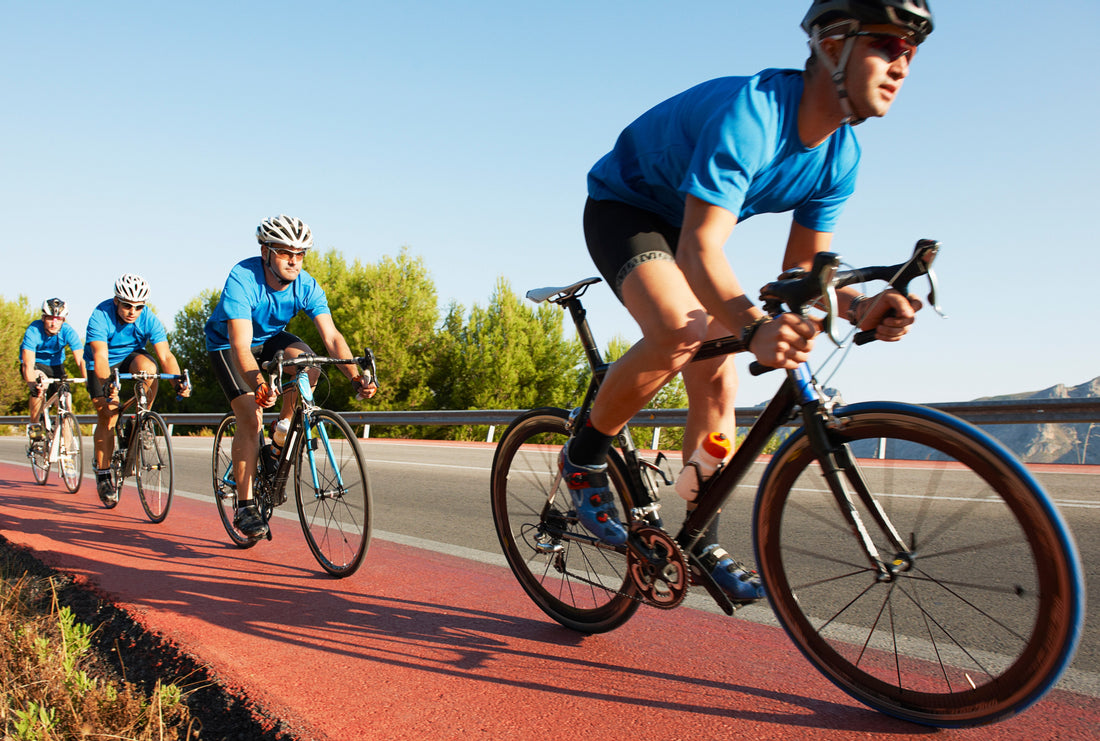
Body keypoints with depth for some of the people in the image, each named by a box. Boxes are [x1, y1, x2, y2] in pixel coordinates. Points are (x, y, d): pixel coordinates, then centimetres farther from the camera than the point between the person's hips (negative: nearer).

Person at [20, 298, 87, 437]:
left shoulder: (68, 331, -26)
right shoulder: (33, 330, -31)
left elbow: (80, 360, -33)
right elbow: (28, 363, -39)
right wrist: (32, 383, -56)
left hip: (55, 364, 2)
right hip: (35, 364, -2)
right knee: (39, 387, -32)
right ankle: (34, 425, -12)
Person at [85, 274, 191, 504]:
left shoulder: (149, 320, -22)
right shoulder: (100, 317, -28)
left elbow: (165, 355, -27)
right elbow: (100, 357, -37)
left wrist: (178, 381, -43)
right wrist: (108, 385, -50)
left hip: (131, 357, 1)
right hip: (102, 366, -1)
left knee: (148, 367, -34)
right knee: (107, 417, -9)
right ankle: (103, 475, 5)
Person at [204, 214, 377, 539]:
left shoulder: (306, 286, -22)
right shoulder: (242, 279, -34)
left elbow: (331, 336, -28)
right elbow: (241, 346, -43)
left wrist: (356, 377, -44)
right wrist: (259, 385, -60)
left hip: (269, 338, 4)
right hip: (227, 345, -4)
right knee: (251, 416, -18)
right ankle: (244, 507, -7)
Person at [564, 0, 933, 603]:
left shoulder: (840, 158, -8)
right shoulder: (750, 113, -33)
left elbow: (801, 269, -7)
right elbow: (700, 249, -41)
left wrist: (860, 309, -27)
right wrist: (754, 329, -58)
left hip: (685, 229, 7)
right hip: (623, 208, -7)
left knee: (718, 386, -3)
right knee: (681, 331, -35)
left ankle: (701, 542, 11)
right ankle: (584, 458, -11)